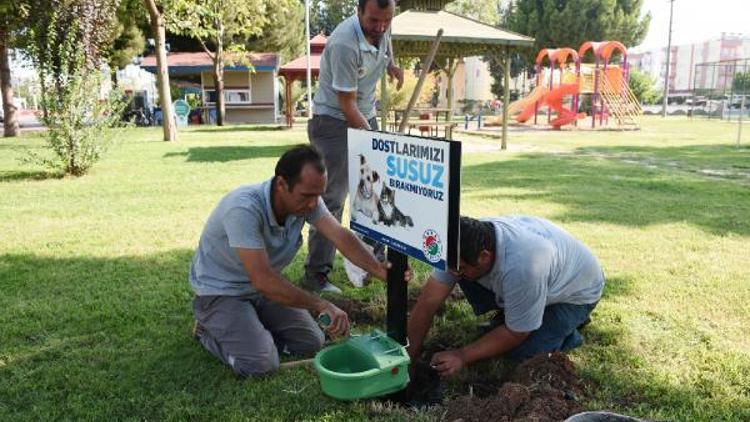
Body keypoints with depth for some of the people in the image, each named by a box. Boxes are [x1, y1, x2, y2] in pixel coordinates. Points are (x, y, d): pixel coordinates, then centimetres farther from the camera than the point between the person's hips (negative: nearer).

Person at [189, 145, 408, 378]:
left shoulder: (306, 199, -14)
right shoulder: (244, 209, -36)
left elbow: (341, 236, -22)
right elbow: (262, 280, -38)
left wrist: (381, 270, -38)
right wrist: (322, 305, -36)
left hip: (261, 288, 7)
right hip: (221, 292, -6)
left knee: (312, 343, 2)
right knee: (260, 363, -21)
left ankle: (252, 327, 22)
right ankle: (208, 330, 7)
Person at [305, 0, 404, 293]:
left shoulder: (382, 27, -5)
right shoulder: (344, 44, -28)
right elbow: (347, 105, -24)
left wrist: (391, 64, 6)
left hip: (367, 117, 8)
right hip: (334, 121, -8)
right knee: (332, 198, -12)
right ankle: (316, 275, -3)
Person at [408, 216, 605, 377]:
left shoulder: (520, 266, -44)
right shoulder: (460, 249, -26)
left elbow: (516, 335, -28)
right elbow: (428, 302, -21)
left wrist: (462, 356, -26)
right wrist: (409, 357, -20)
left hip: (577, 291, -5)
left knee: (522, 352, -22)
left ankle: (566, 330, 6)